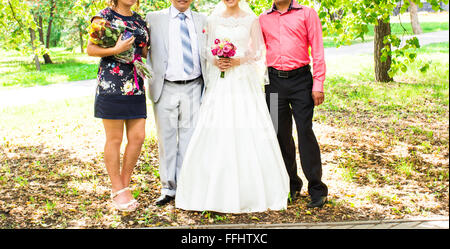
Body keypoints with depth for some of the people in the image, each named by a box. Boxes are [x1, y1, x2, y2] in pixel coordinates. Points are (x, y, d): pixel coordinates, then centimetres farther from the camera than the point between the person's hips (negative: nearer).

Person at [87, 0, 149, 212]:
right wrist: (116, 50, -16)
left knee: (138, 136, 1)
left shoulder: (140, 21, 16)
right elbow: (90, 49, -3)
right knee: (114, 139, 1)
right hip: (111, 85, -5)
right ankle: (117, 190, 13)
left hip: (136, 86, 5)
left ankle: (124, 185, 17)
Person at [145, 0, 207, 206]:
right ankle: (168, 188, 16)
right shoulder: (154, 18, 6)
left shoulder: (202, 20, 12)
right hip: (166, 89, -1)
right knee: (167, 138, 4)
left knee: (189, 137, 5)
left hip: (193, 88, 2)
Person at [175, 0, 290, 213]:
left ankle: (249, 191, 6)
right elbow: (207, 49, 13)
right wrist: (215, 60, -7)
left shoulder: (251, 19, 6)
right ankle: (216, 190, 7)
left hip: (244, 81, -2)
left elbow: (258, 51, 4)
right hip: (219, 82, 2)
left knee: (247, 133, -5)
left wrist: (238, 60, -11)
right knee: (215, 133, -3)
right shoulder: (213, 20, 12)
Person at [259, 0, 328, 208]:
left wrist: (318, 85, -7)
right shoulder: (263, 19, 13)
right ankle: (291, 185, 19)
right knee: (281, 134, 5)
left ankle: (317, 190, 1)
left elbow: (317, 50, 0)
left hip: (300, 80, -3)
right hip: (275, 81, 3)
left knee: (305, 132, -8)